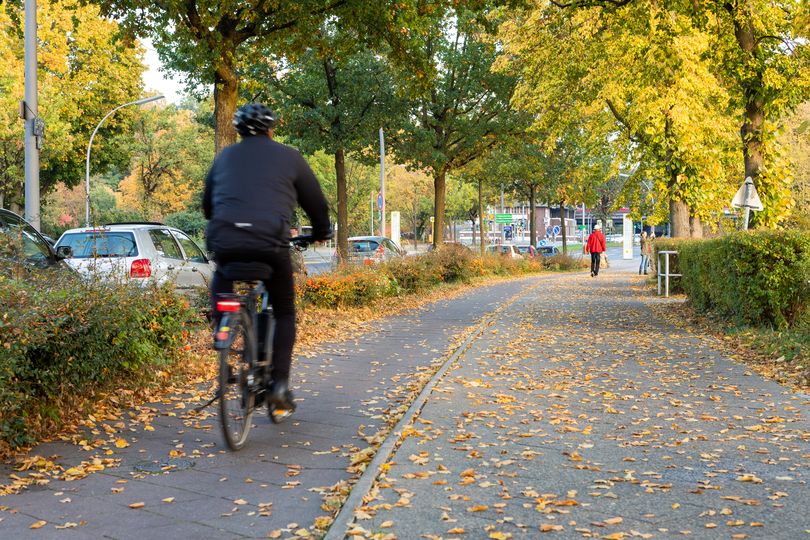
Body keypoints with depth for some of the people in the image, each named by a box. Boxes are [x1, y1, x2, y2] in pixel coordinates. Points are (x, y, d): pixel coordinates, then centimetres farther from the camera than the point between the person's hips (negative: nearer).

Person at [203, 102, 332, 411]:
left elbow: (207, 204, 30)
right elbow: (316, 201, 18)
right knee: (284, 313, 15)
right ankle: (279, 383, 4)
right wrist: (321, 232, 37)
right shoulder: (288, 157, 13)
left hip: (225, 242, 2)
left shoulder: (225, 157, 22)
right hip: (271, 243, -2)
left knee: (221, 281, 33)